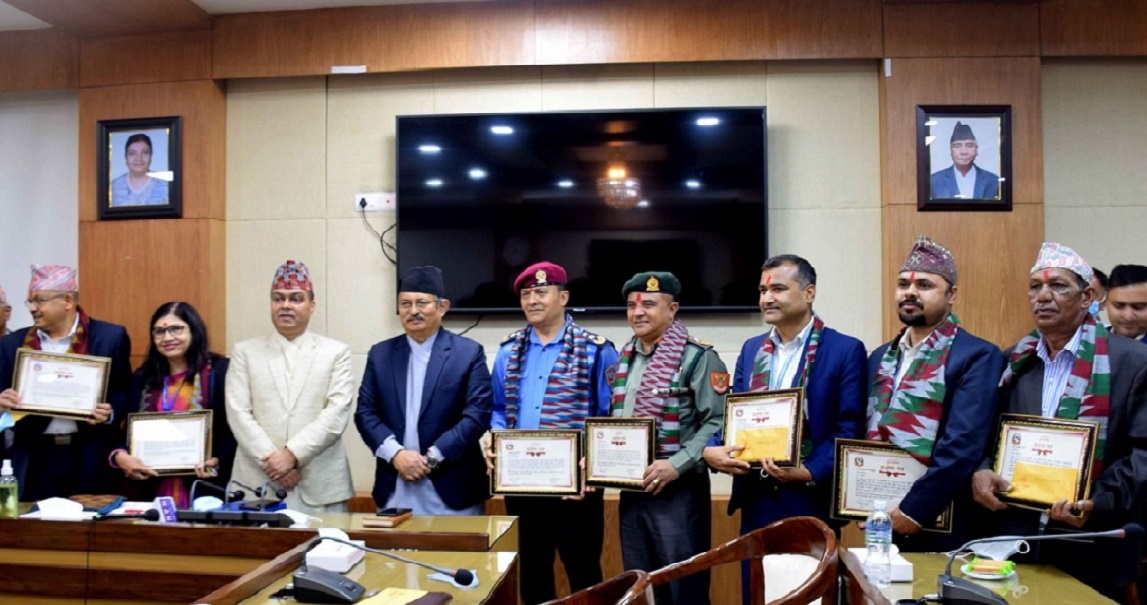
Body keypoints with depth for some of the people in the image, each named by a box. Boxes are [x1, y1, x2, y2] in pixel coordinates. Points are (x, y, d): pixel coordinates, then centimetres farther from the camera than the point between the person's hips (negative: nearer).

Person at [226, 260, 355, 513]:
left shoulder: (336, 352, 5)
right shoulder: (245, 352, 8)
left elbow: (337, 413, -5)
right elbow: (238, 414, 0)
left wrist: (293, 454, -14)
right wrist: (272, 461, -10)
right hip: (257, 483, 1)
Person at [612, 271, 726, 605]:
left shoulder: (697, 358, -8)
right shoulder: (624, 360, 14)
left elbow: (718, 423, -14)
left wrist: (677, 464, -21)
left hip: (678, 491, -7)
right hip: (631, 492, 7)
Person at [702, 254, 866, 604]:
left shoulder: (845, 350, -6)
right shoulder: (752, 349, 11)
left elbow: (849, 429, -11)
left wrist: (809, 471, -22)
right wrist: (712, 450, -10)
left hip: (810, 498, -5)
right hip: (756, 497, 5)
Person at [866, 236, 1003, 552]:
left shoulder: (977, 356, -9)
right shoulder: (881, 357, 11)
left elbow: (962, 446, -18)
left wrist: (913, 509, -19)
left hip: (939, 530, -5)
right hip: (879, 523, 6)